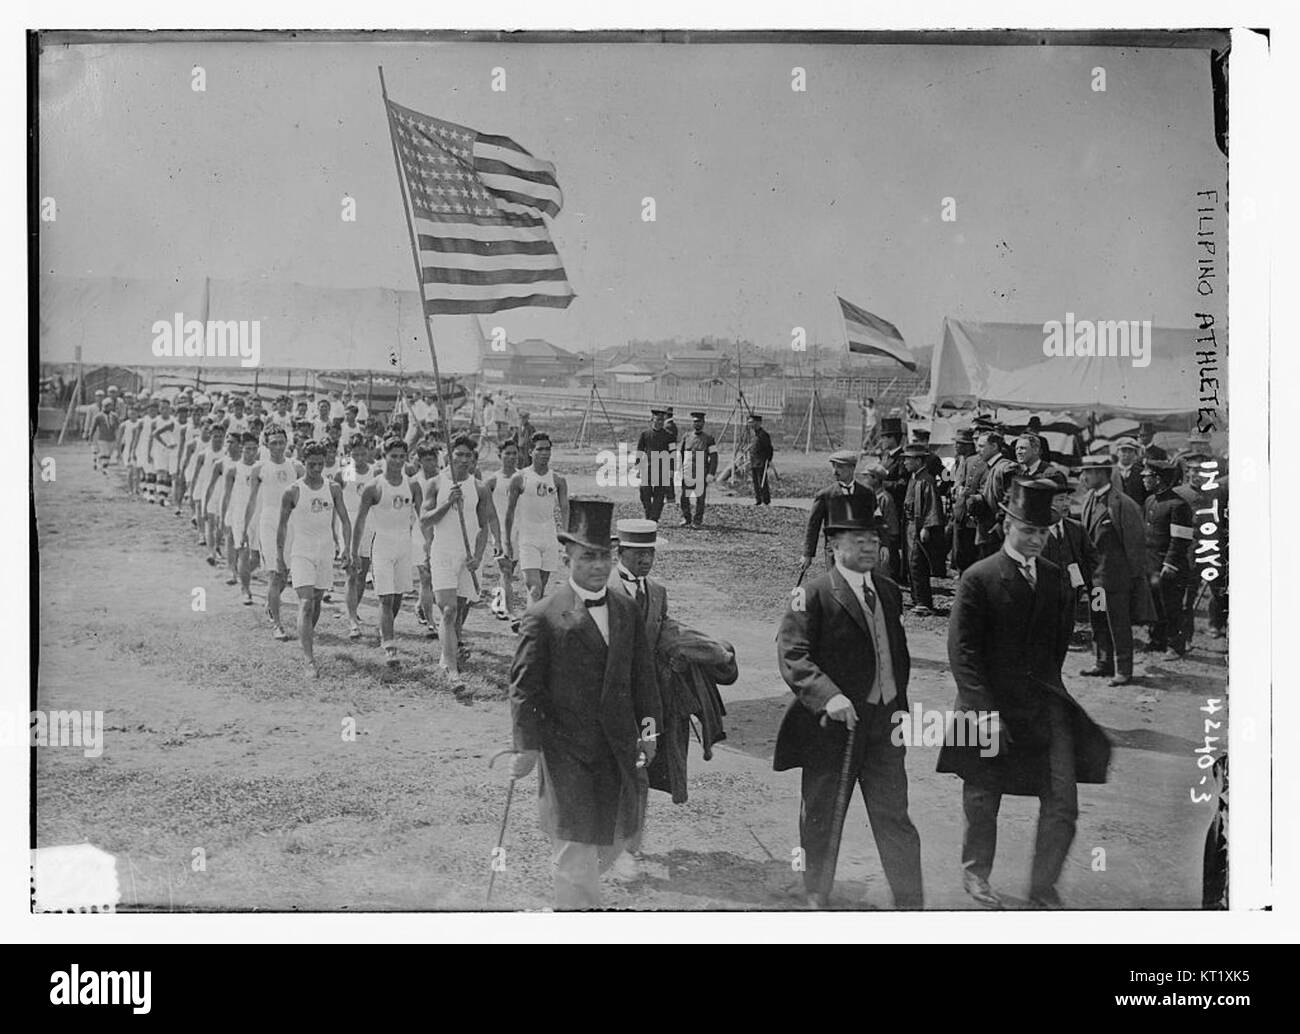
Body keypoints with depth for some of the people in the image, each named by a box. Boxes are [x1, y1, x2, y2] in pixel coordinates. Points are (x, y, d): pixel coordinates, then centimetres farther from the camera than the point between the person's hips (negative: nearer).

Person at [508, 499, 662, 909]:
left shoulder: (626, 610, 7)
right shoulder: (542, 617, -10)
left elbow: (642, 673, 14)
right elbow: (525, 686, -9)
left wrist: (649, 724, 8)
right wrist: (527, 745, -12)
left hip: (620, 748, 6)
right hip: (567, 749, -5)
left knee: (614, 838, 16)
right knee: (575, 847, -1)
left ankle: (574, 891, 41)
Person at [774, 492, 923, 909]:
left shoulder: (889, 592, 11)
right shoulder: (812, 596, -10)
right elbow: (792, 655, -17)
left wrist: (900, 706, 14)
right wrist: (829, 696, -29)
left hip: (884, 721, 4)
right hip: (834, 722, -4)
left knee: (893, 816, 5)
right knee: (822, 818, 9)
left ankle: (910, 902, 12)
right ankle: (817, 899, 27)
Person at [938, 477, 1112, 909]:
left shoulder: (1054, 578, 7)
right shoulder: (978, 579, -8)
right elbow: (962, 651, -11)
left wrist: (1048, 687, 10)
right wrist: (984, 709, -17)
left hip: (1045, 707, 4)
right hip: (991, 708, -4)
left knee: (1062, 806, -2)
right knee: (982, 802, 12)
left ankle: (1043, 889, 14)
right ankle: (975, 873, 36)